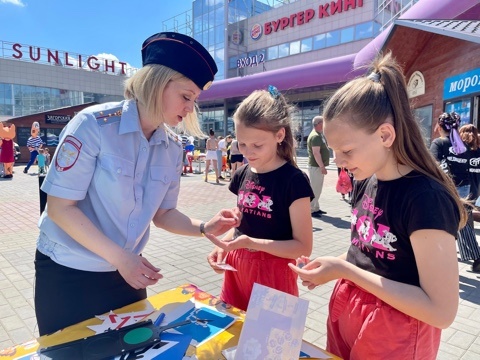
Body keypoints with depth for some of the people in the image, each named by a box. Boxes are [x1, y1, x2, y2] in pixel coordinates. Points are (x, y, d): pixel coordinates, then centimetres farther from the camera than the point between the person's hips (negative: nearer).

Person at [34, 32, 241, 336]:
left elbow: (162, 213, 1)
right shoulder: (94, 125, -20)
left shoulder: (173, 148, -4)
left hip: (127, 272, 5)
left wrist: (203, 228, -15)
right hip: (67, 272, -4)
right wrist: (119, 257, -23)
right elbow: (60, 208, -19)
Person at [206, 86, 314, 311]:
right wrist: (223, 245, -5)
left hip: (272, 275, -5)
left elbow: (303, 247, -15)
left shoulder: (293, 180, -15)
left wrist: (251, 243, -25)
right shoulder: (242, 175, 2)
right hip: (237, 269, 6)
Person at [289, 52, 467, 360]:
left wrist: (344, 270, -26)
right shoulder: (367, 182, -2)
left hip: (393, 334, -6)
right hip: (346, 314, 7)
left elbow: (442, 311, -25)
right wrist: (332, 267, -7)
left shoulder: (426, 197, -25)